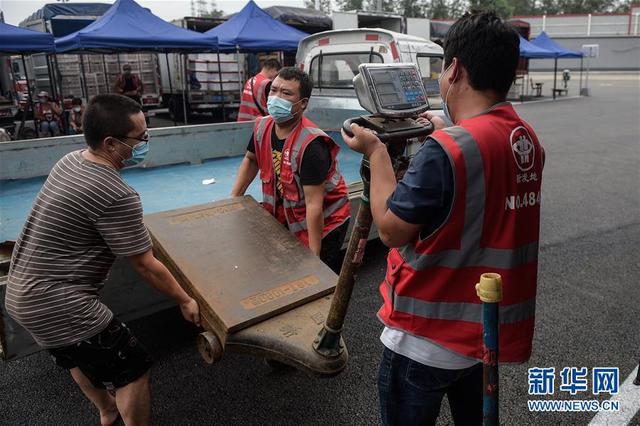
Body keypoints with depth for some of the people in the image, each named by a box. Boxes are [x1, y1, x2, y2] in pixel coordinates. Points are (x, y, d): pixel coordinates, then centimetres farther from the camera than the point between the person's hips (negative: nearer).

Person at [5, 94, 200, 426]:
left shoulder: (68, 161, 2)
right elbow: (145, 265, -19)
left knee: (80, 358, 30)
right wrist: (184, 300, -6)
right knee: (133, 369, 2)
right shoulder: (117, 196, -26)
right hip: (57, 304, -10)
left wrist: (137, 231, 27)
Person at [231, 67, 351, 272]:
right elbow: (251, 160, 13)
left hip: (324, 223, -6)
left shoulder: (311, 145, -32)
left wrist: (313, 256, -28)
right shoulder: (262, 126, -8)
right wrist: (233, 199, 6)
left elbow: (314, 205, -31)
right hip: (286, 217, 7)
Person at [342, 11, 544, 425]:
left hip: (430, 337, -7)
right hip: (490, 325, 7)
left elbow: (391, 229, -17)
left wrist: (377, 152, -8)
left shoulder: (445, 150, -27)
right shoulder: (528, 139, -1)